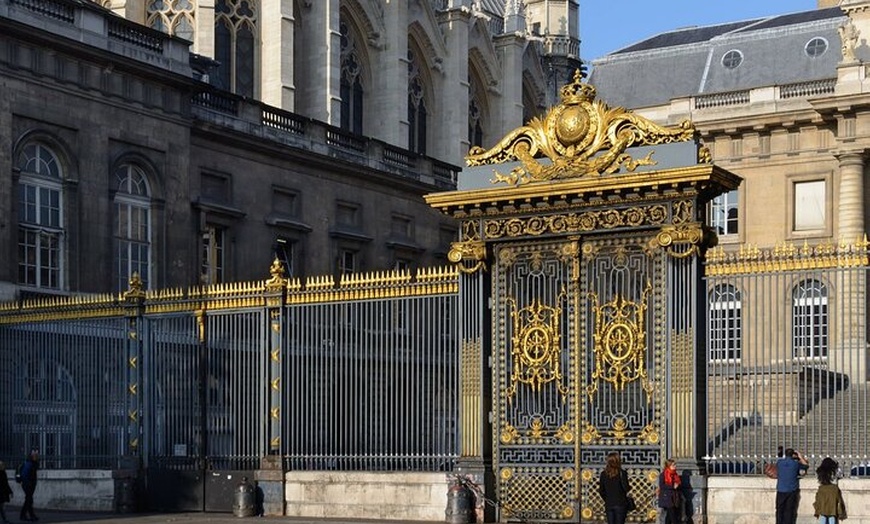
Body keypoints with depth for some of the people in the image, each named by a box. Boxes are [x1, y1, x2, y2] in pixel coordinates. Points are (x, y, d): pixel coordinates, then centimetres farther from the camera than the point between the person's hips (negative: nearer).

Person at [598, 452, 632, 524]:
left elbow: (601, 491, 4)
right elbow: (626, 488, -14)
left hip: (609, 504, 3)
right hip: (620, 504, -3)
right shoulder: (622, 473, -11)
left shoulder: (604, 474, 1)